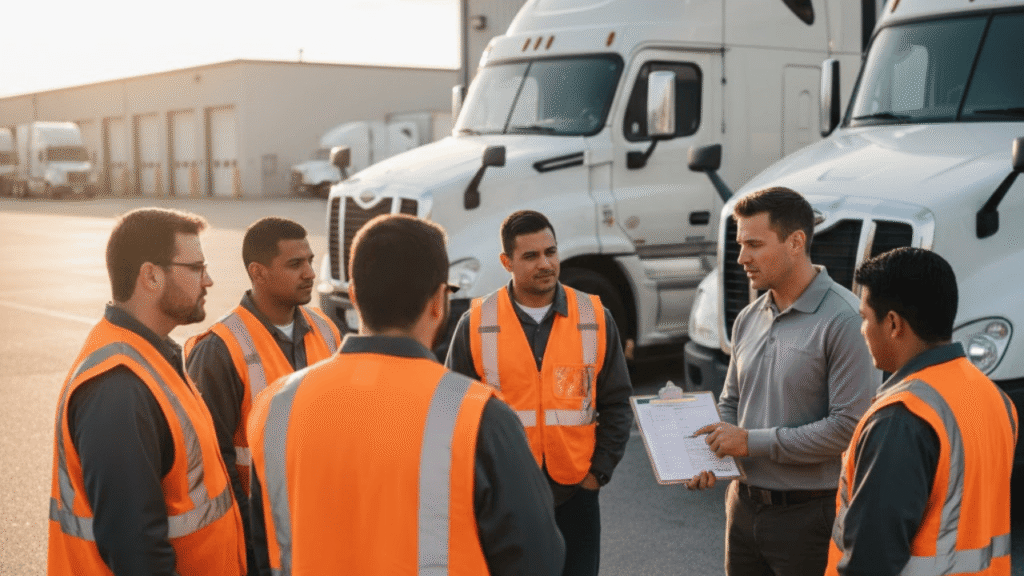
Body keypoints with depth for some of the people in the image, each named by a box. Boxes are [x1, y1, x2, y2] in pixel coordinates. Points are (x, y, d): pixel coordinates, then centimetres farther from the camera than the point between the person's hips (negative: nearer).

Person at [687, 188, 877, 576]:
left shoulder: (843, 320, -15)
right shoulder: (749, 319, 9)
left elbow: (850, 426, -21)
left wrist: (753, 442, -17)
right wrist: (708, 457, -1)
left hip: (810, 515, -7)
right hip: (744, 507, 7)